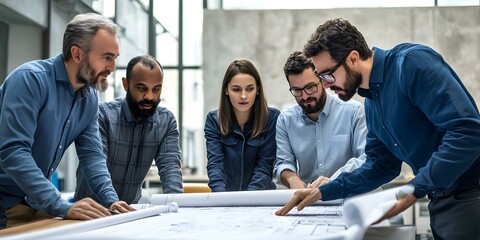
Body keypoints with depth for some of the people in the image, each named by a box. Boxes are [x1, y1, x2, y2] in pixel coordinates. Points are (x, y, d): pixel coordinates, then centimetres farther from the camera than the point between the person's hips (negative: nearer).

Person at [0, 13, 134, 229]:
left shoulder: (90, 98, 3)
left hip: (37, 202, 7)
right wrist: (62, 207, -33)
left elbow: (91, 153, 4)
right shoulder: (31, 79, -20)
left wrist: (111, 200, -13)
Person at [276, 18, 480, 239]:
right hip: (441, 200, 8)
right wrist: (322, 192, 10)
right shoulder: (371, 101, 10)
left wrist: (413, 192, -25)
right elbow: (380, 165, 17)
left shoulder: (412, 63, -18)